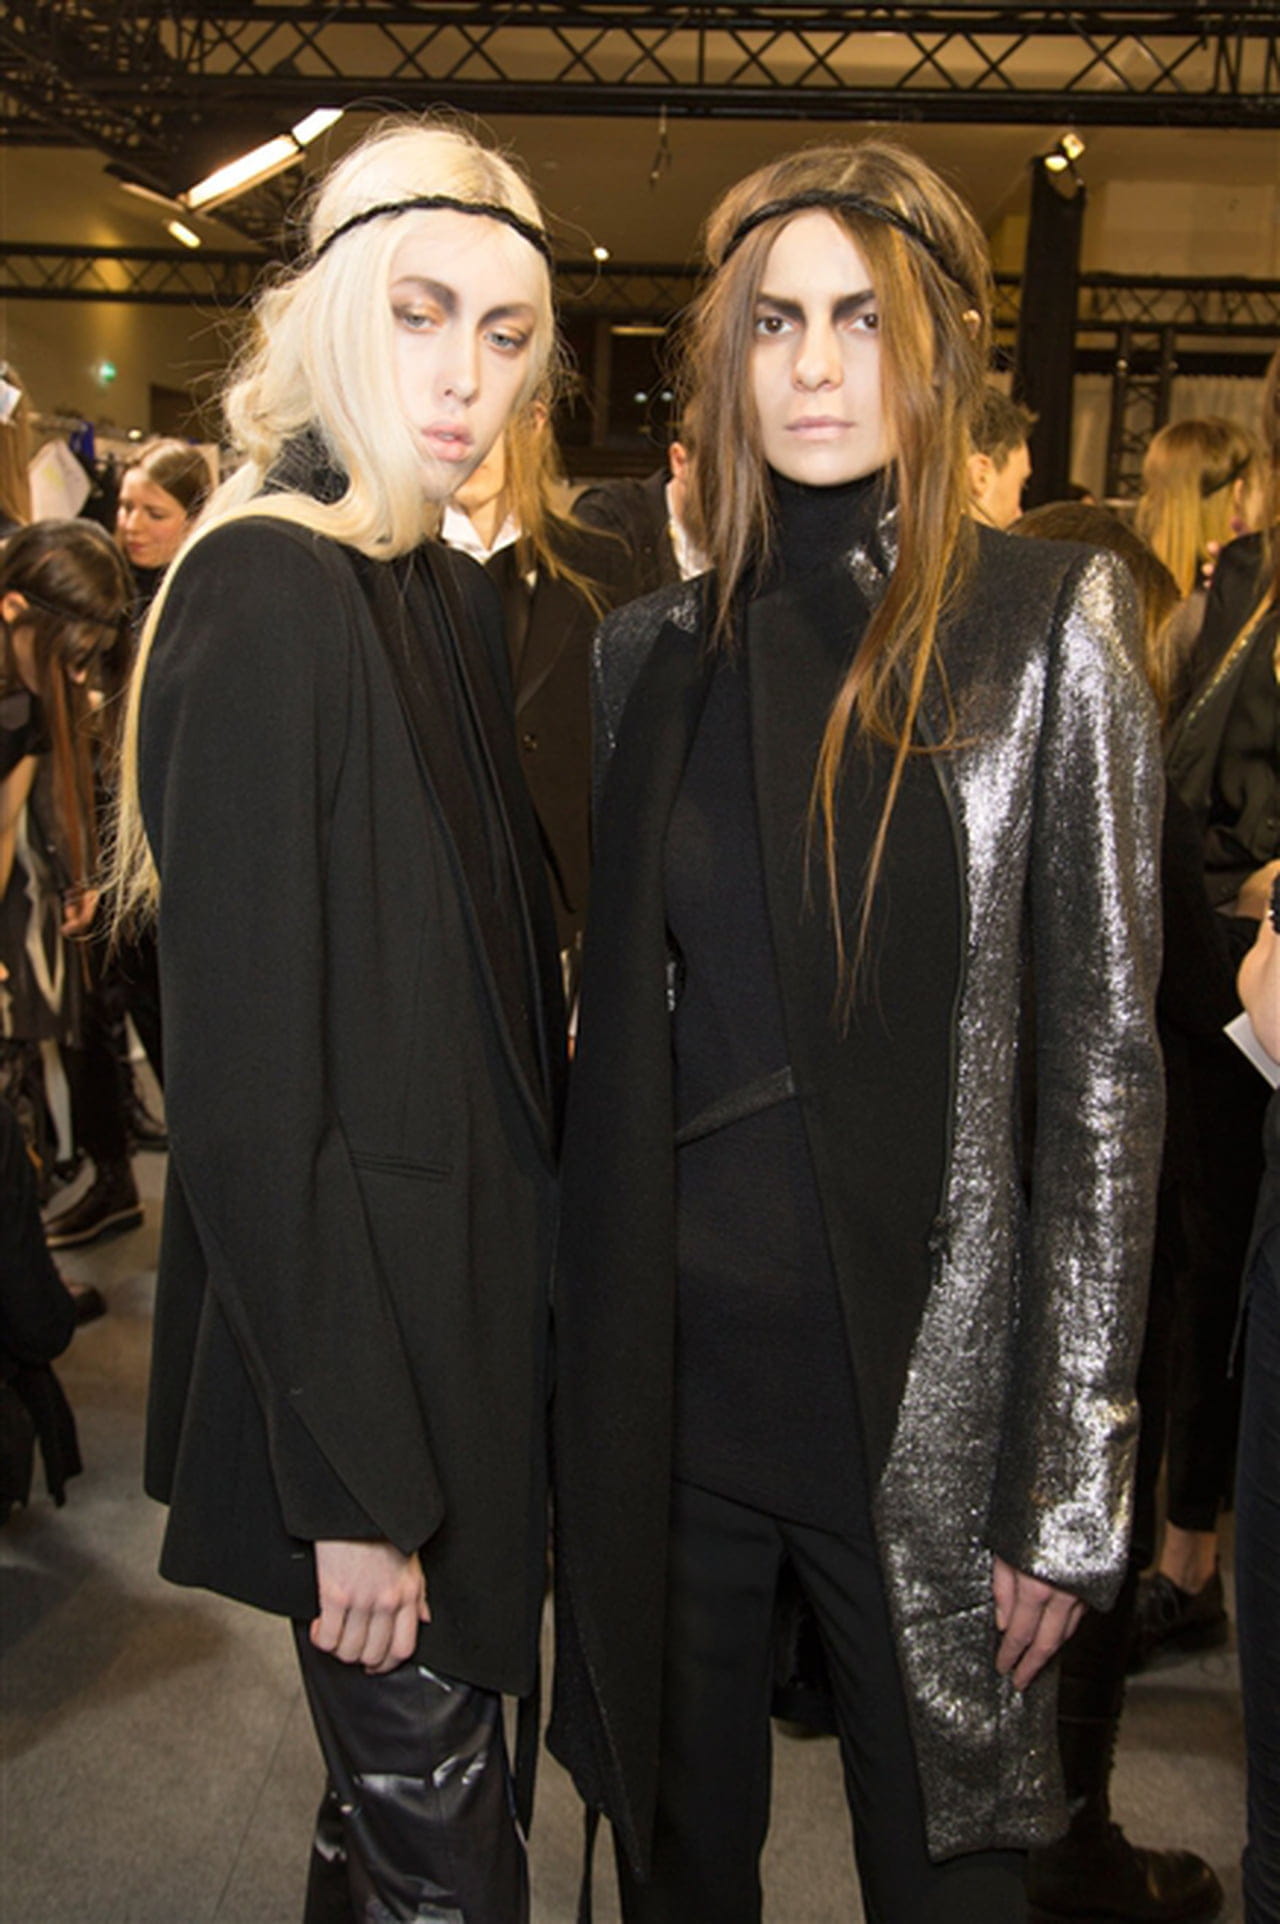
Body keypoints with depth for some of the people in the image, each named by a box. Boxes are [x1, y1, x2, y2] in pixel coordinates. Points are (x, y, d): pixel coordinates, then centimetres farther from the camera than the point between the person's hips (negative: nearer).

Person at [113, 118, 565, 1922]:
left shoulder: (455, 595, 7)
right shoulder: (266, 595, -18)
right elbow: (246, 1090, -20)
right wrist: (354, 1483, -18)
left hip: (480, 1297, 8)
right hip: (355, 1325, -8)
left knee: (413, 1776, 24)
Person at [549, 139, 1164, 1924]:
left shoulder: (1045, 622, -5)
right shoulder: (656, 647, 5)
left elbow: (1105, 1058, -7)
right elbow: (615, 1022, 8)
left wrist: (1075, 1475, -8)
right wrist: (579, 1351, 5)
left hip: (916, 1361, -3)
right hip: (663, 1357, 3)